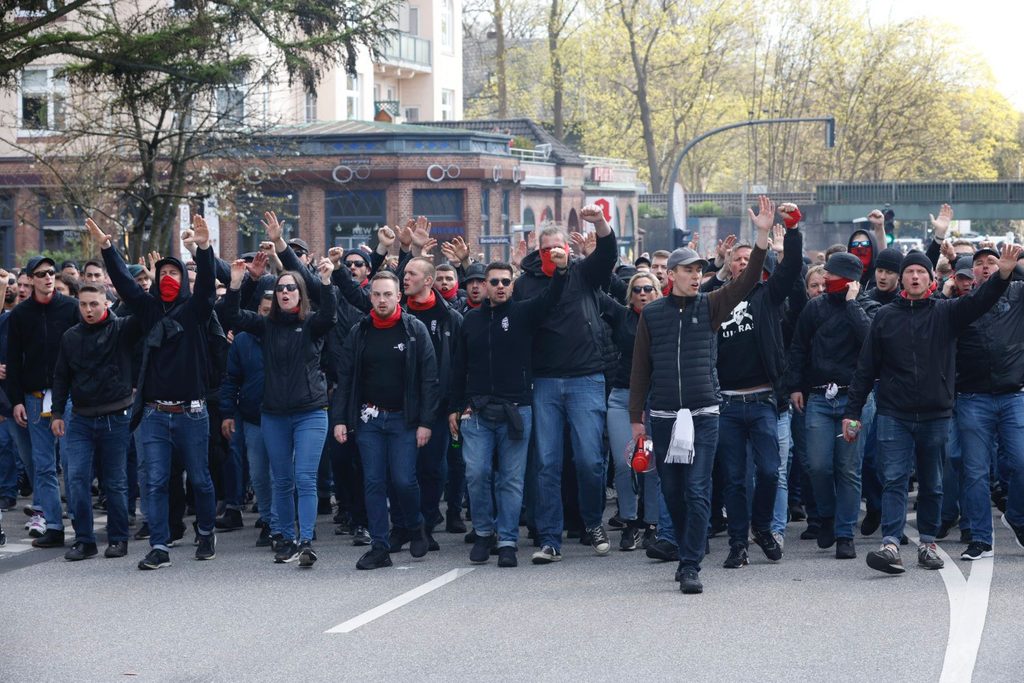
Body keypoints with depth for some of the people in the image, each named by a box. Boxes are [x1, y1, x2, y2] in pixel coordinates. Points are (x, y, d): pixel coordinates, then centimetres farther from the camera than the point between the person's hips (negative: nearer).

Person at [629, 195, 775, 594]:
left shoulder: (710, 307, 5)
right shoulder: (652, 314, 6)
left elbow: (747, 281, -7)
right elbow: (640, 368, 7)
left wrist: (763, 236, -18)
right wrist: (636, 417, 4)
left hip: (703, 414, -1)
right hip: (663, 415, 1)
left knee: (697, 492, -7)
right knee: (672, 492, 8)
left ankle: (691, 568, -7)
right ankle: (688, 554, 25)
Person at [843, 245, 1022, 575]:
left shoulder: (946, 313, 5)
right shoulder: (885, 316, 6)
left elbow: (979, 301, -13)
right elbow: (866, 368, 7)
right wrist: (851, 411, 3)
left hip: (935, 415, 1)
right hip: (894, 415, -1)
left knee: (932, 485, 10)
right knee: (894, 479, -10)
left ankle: (928, 543, 22)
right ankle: (891, 545, -17)